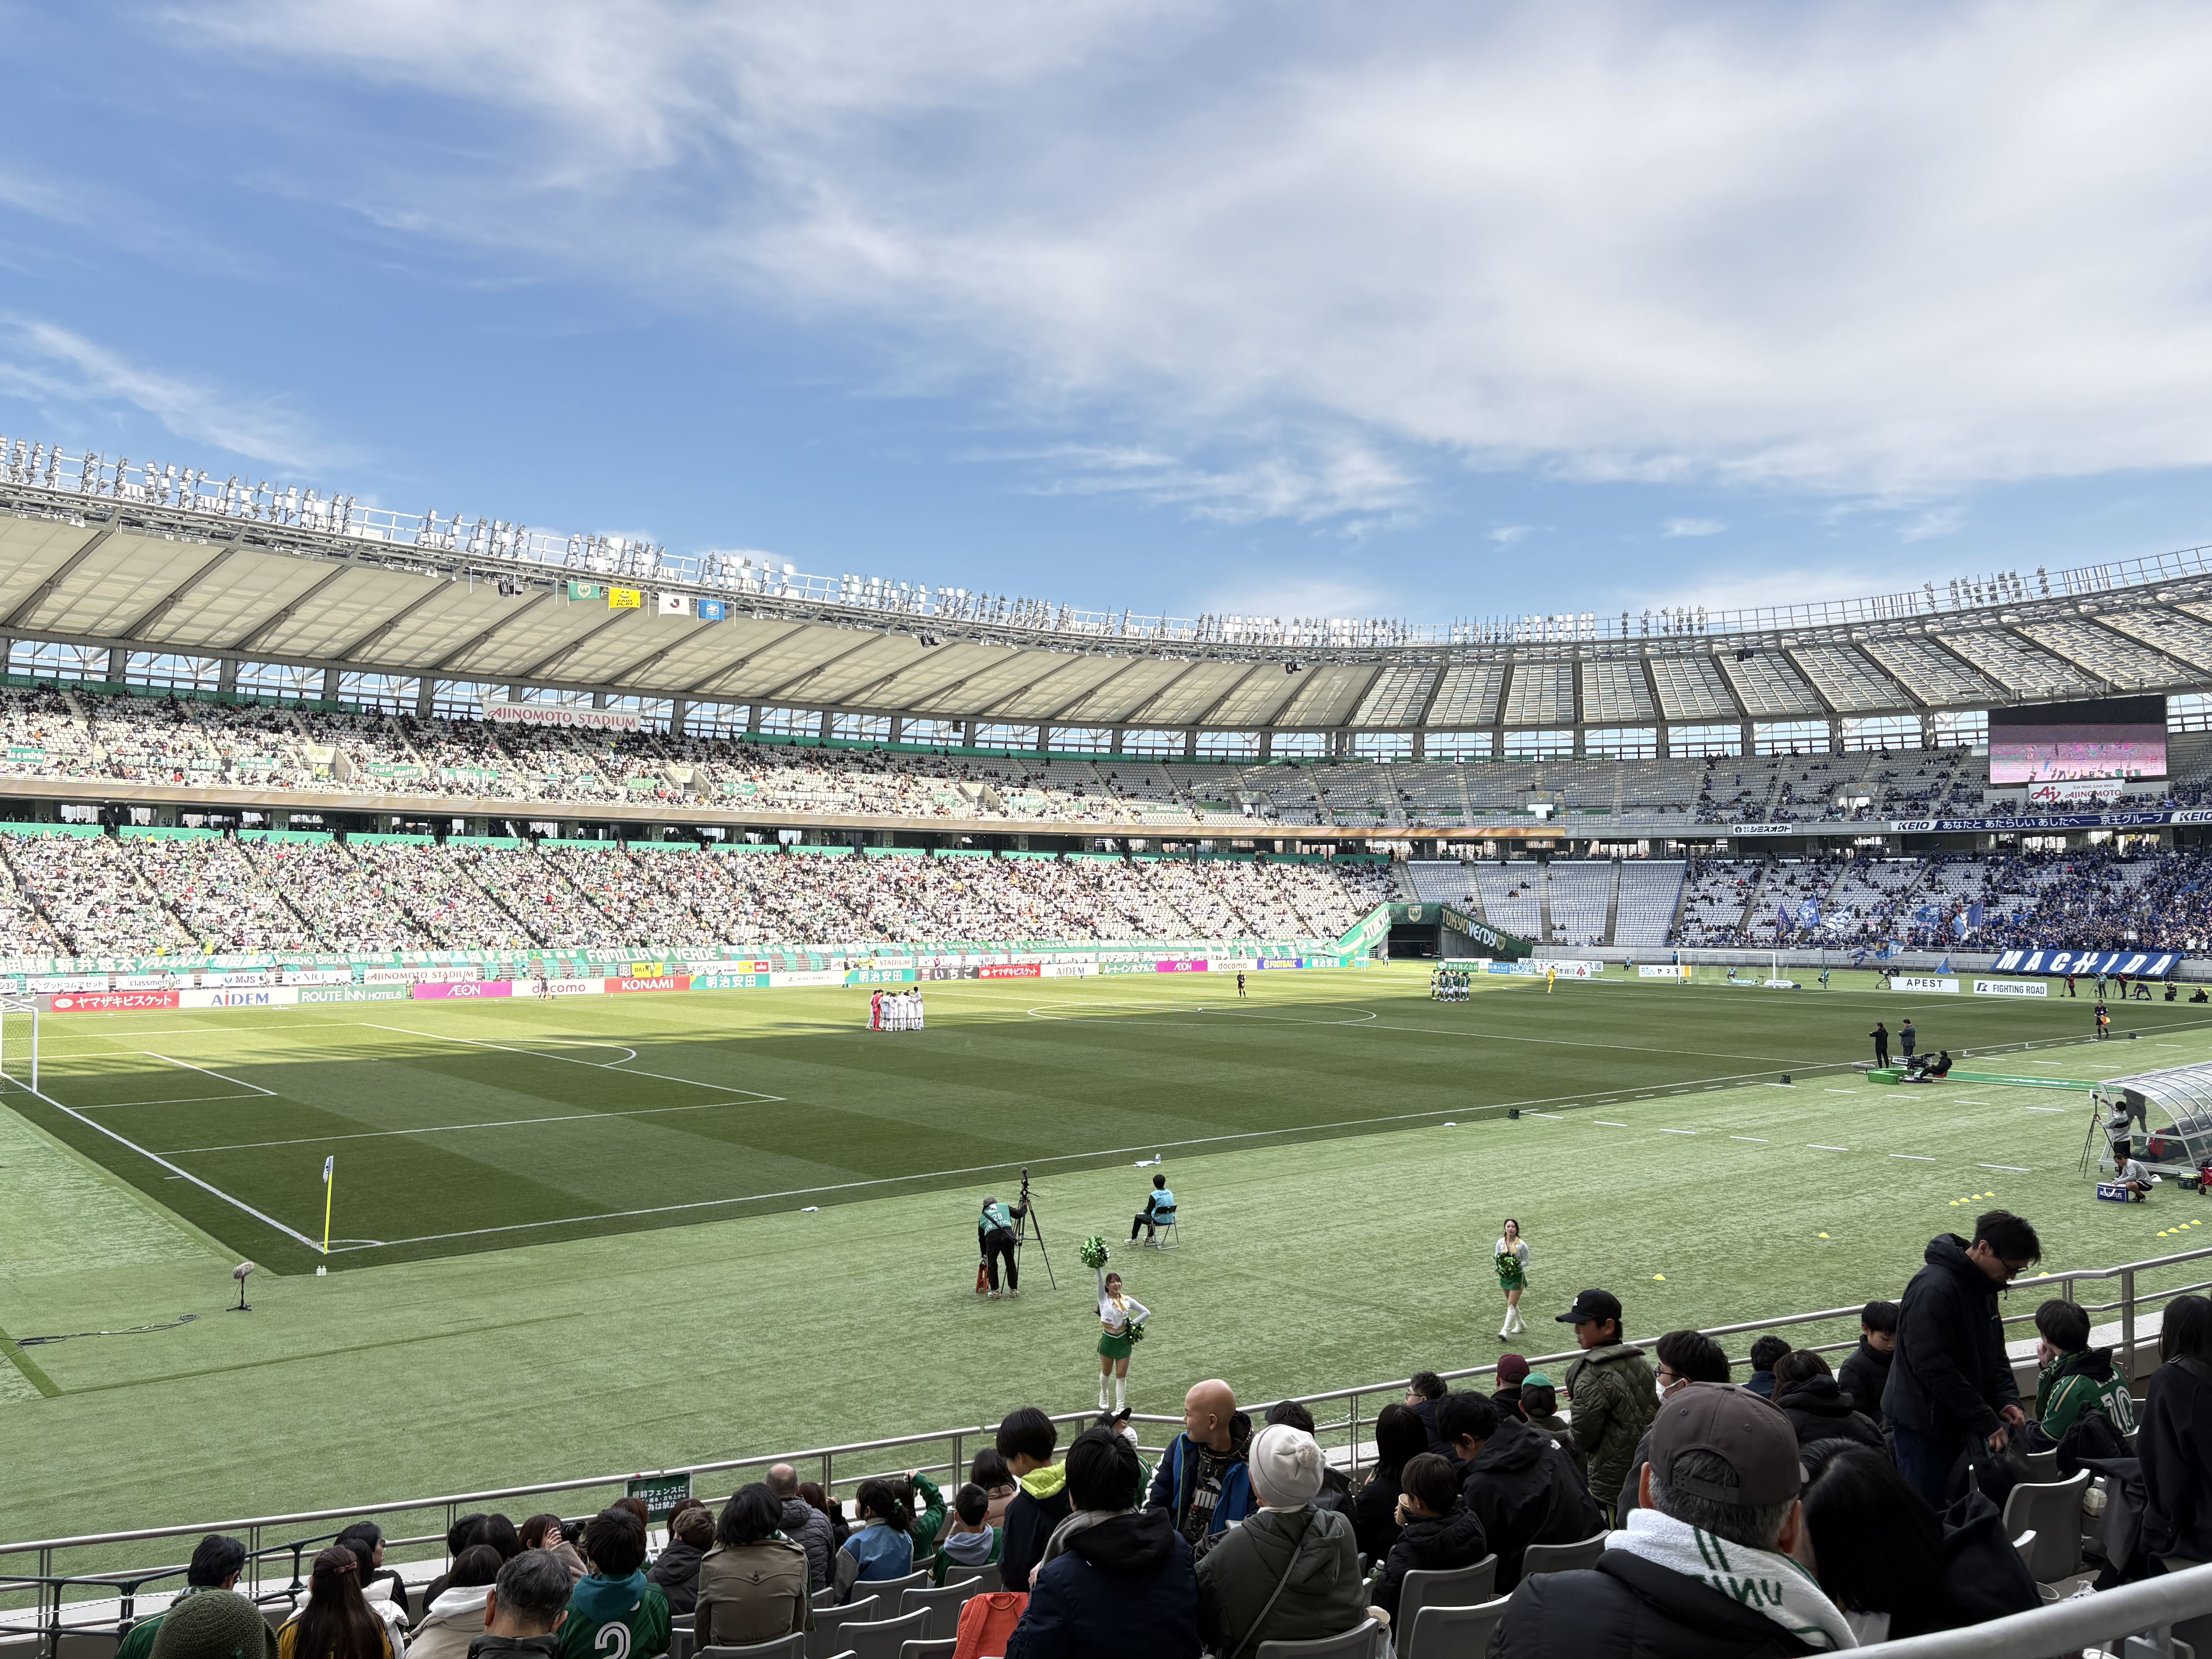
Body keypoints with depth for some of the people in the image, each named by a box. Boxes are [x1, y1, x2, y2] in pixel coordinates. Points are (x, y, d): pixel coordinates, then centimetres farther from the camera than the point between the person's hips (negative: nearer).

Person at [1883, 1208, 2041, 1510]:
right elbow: (1933, 1367, -27)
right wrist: (1986, 1421, -22)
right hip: (1924, 1421, -9)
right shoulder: (1934, 1288, -24)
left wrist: (2007, 1399, -1)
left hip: (1955, 1422, 9)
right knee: (1926, 1509, -2)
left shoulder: (1984, 1285, 7)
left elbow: (1994, 1352, 17)